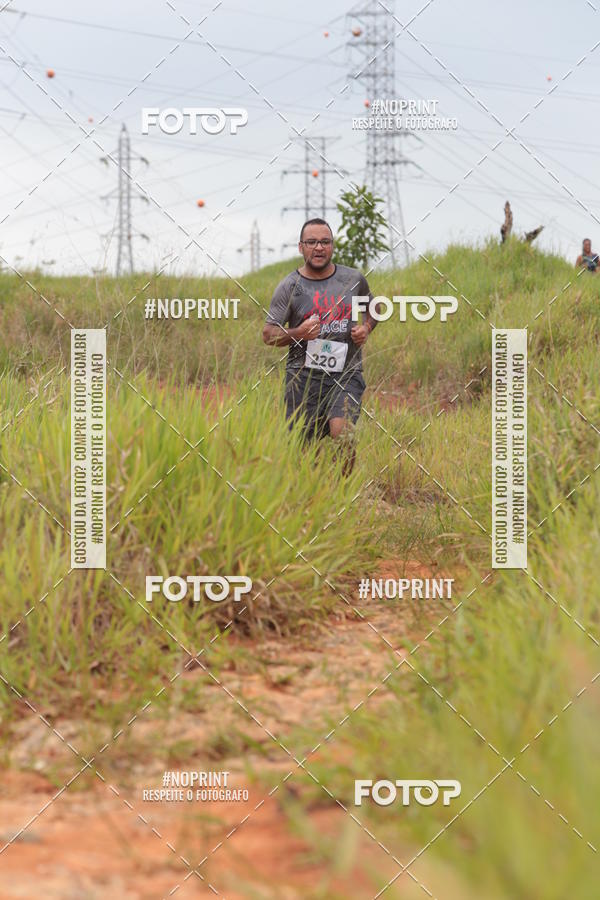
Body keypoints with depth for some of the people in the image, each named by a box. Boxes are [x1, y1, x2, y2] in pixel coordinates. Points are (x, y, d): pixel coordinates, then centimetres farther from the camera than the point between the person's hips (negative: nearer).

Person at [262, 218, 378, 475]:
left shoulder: (353, 279, 8)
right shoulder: (289, 286, 1)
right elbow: (268, 334, 2)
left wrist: (366, 328, 6)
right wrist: (298, 333, -17)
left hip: (347, 374, 0)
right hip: (304, 375, 0)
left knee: (342, 433, -23)